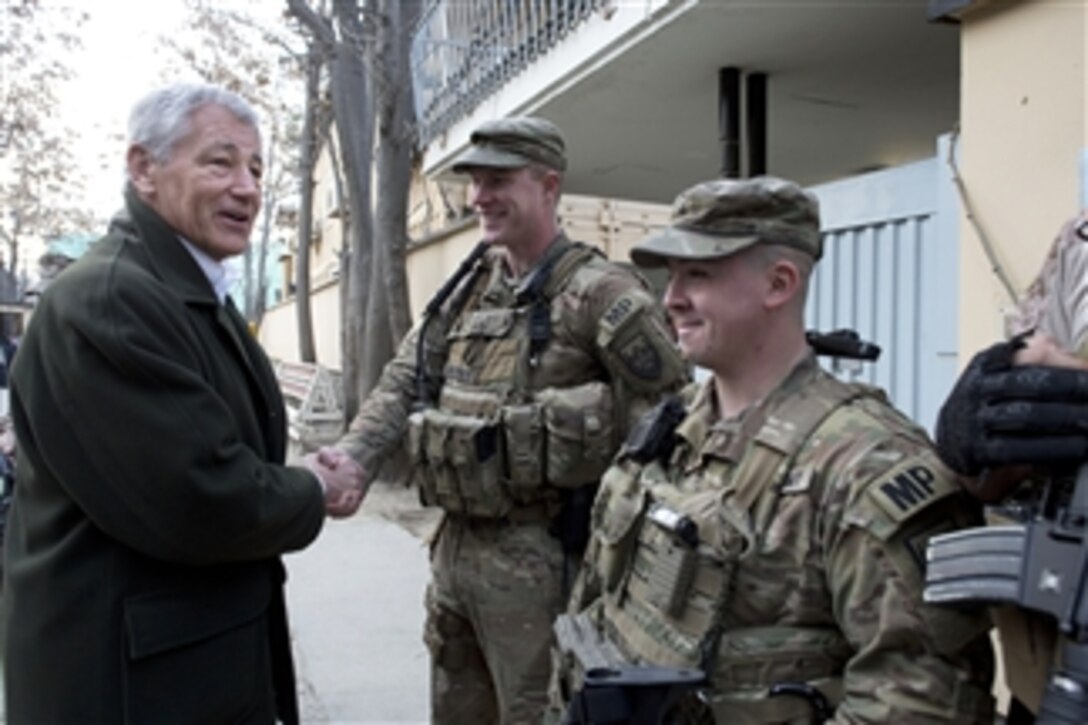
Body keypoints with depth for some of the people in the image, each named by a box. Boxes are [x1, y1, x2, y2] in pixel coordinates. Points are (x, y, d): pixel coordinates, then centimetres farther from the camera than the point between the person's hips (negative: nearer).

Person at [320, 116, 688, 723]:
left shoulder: (599, 292, -13)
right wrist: (354, 456, -6)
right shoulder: (467, 287, 9)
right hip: (456, 543, 8)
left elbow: (670, 412, -15)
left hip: (539, 556, -7)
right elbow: (406, 382, 10)